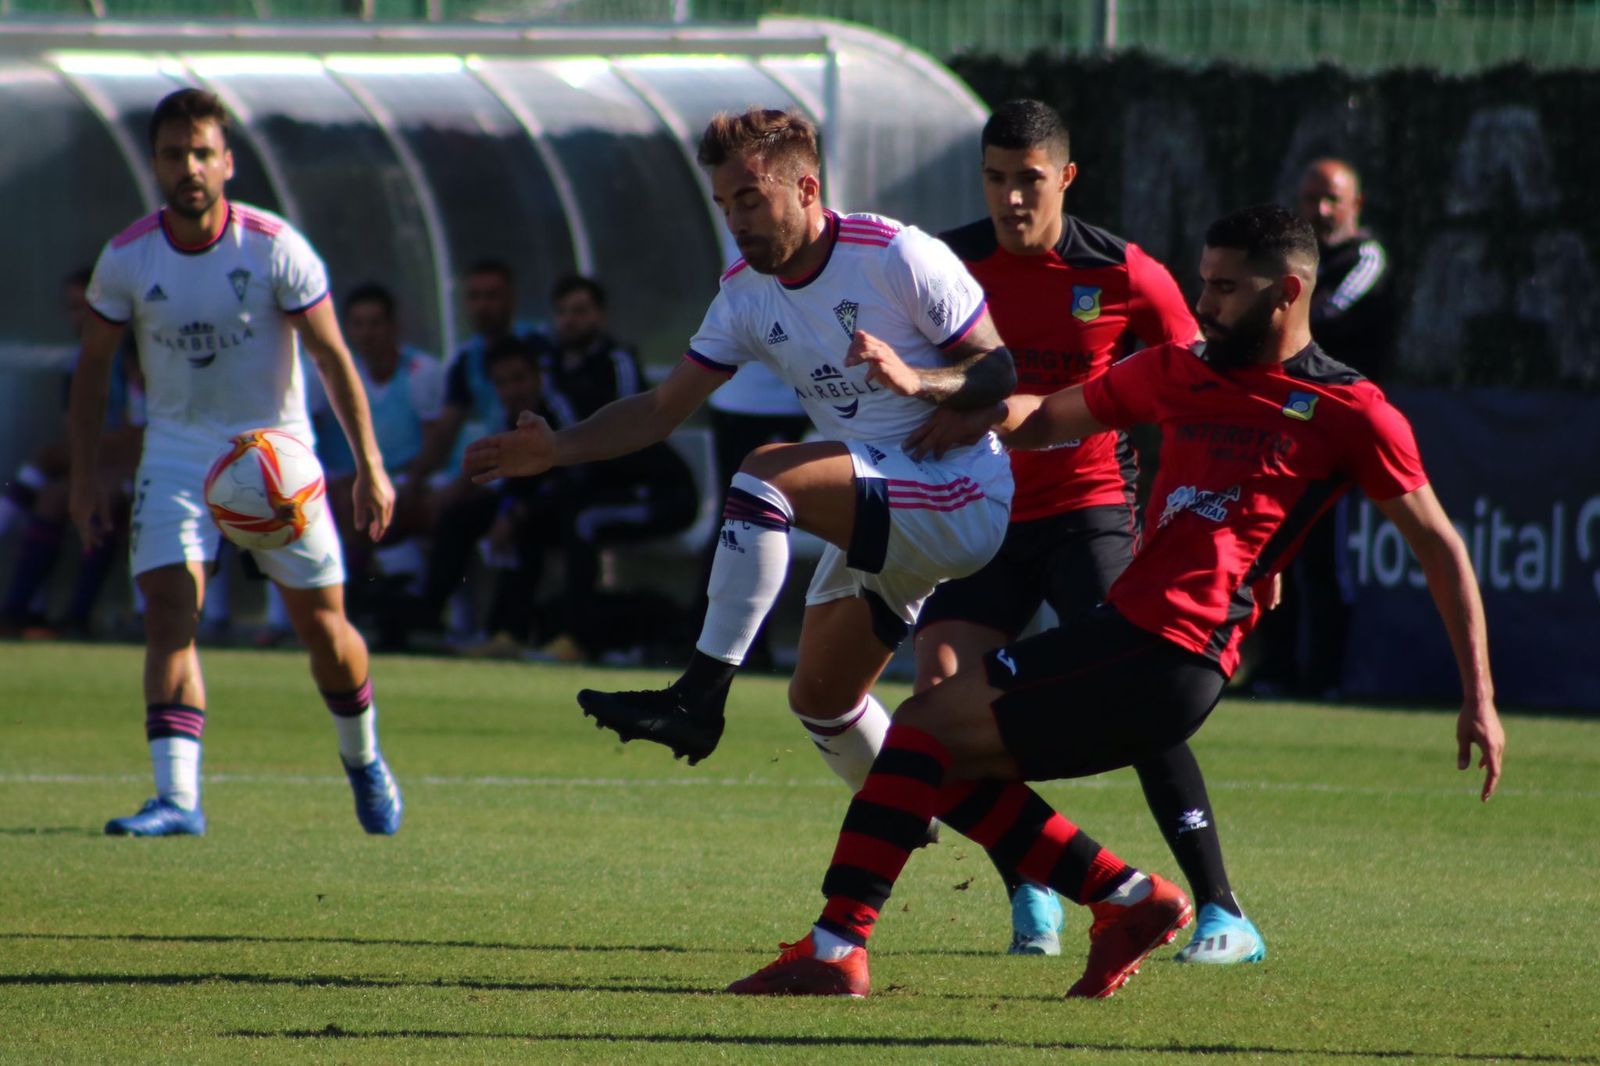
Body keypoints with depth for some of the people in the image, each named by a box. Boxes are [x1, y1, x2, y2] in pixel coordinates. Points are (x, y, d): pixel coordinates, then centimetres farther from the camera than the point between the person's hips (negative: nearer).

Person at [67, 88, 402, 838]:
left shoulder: (274, 248, -13)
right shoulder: (126, 258, -8)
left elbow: (332, 357, -7)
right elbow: (93, 364, 4)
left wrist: (369, 466, -11)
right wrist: (83, 479, 0)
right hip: (177, 450, 1)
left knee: (323, 626, 3)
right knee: (168, 608, -18)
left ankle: (364, 761, 31)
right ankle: (177, 798, -23)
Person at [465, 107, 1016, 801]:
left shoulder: (899, 257, -15)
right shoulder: (746, 291, 6)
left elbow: (1001, 373, -14)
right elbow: (665, 407, 8)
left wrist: (913, 380, -33)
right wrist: (556, 449, -6)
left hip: (963, 497, -9)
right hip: (878, 519, 9)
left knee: (765, 473, -27)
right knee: (819, 699, 10)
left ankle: (699, 697, -27)